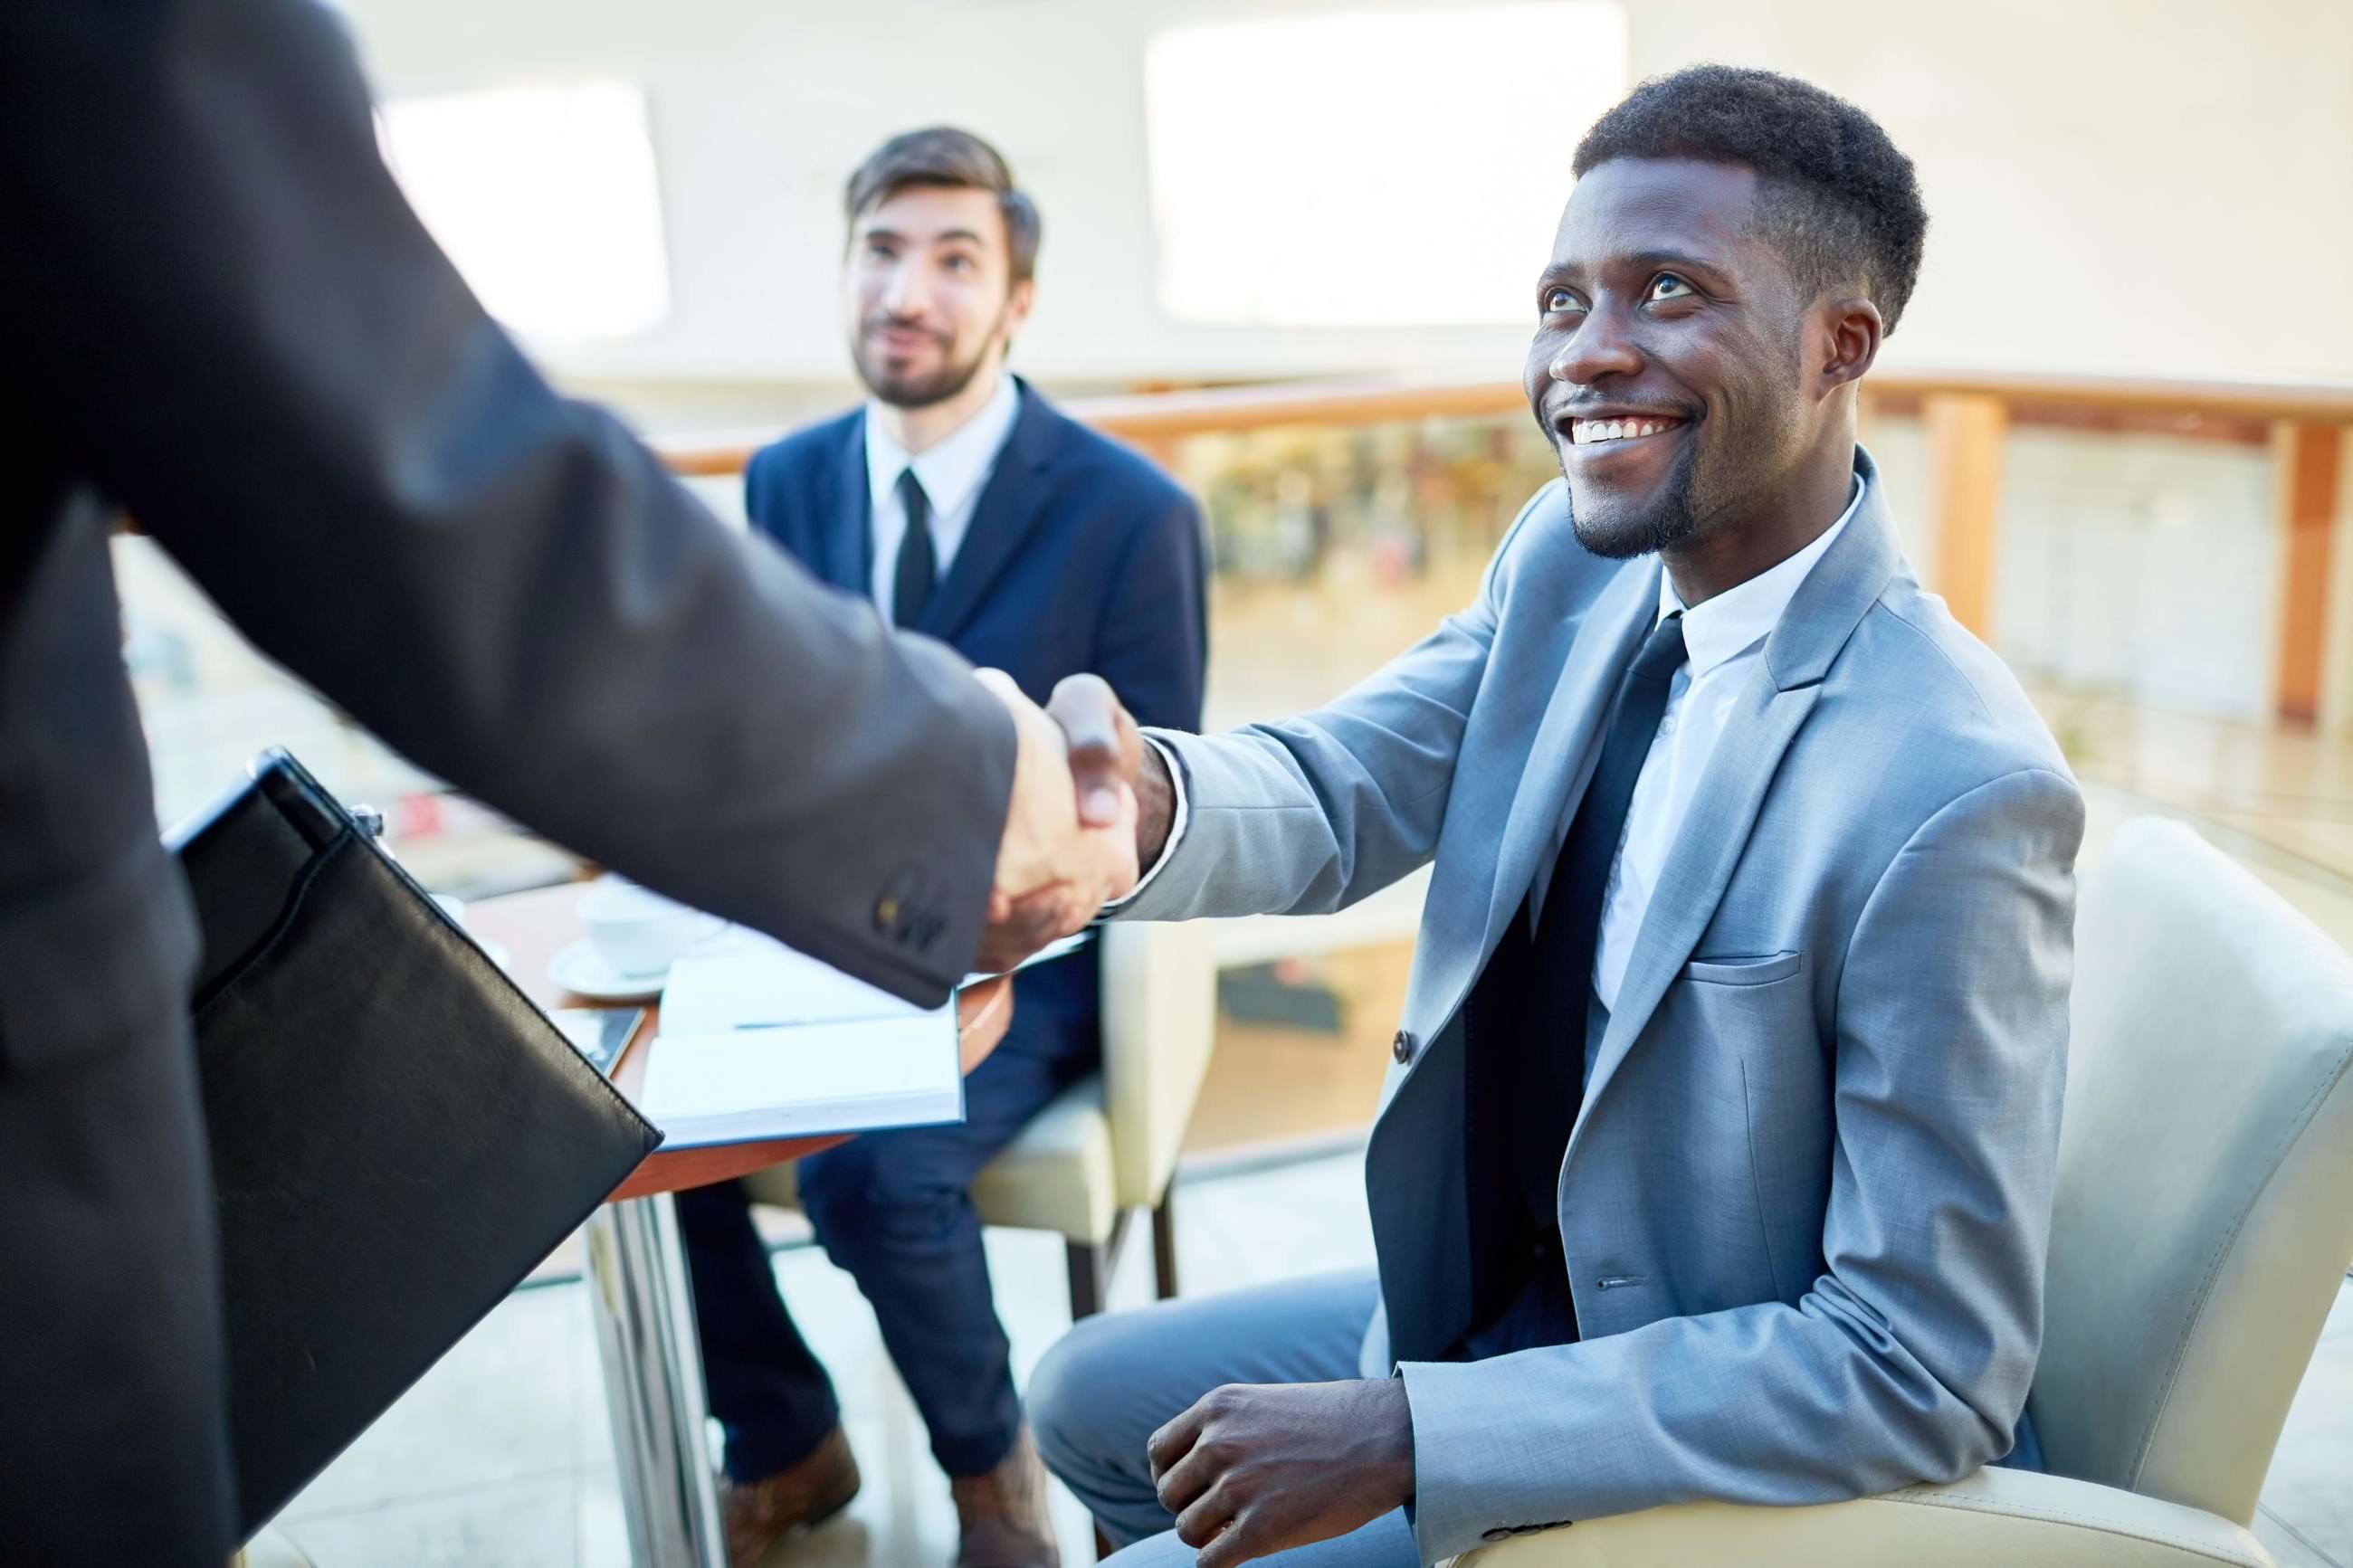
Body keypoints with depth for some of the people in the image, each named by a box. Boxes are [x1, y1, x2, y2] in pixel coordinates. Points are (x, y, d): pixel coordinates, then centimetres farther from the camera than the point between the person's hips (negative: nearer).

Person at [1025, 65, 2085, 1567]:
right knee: (1091, 1399, 18)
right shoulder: (1573, 560, -8)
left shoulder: (1953, 793, -31)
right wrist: (1138, 801, -35)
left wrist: (1404, 1435, -27)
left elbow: (1922, 1373, -27)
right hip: (1495, 1302, 7)